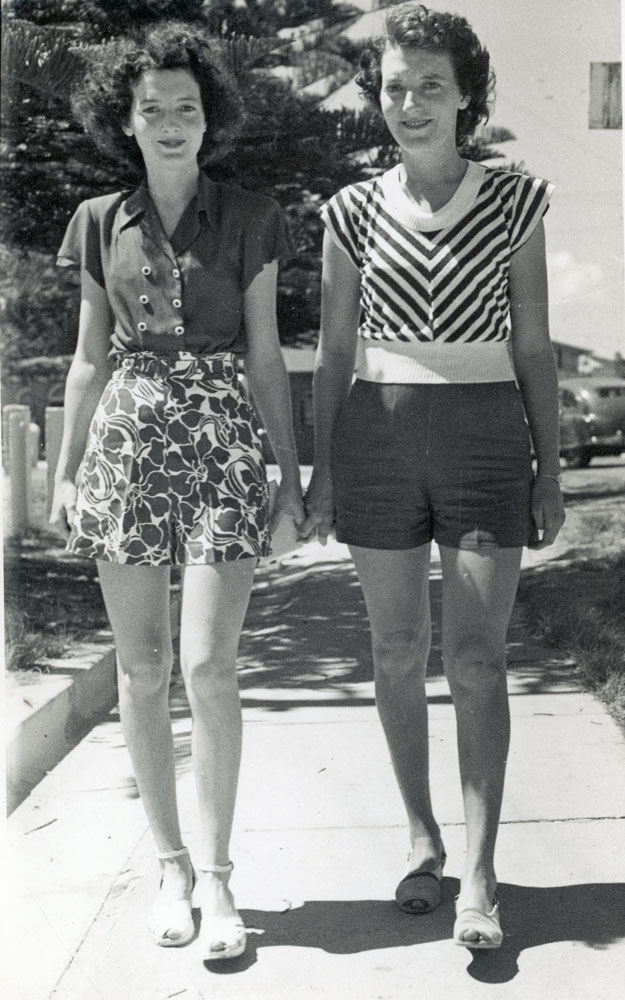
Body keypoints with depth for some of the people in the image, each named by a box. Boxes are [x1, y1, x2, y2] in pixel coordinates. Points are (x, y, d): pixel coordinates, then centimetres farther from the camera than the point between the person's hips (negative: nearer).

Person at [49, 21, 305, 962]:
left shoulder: (249, 217, 4)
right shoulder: (99, 223, 9)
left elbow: (264, 354, 5)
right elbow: (91, 357, 13)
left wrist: (291, 467, 2)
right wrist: (66, 471, 12)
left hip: (222, 442, -2)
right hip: (126, 441, 2)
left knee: (207, 665, -9)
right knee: (142, 669, 5)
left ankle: (215, 874, 5)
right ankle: (170, 864, 19)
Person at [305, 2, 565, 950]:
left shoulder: (515, 200, 4)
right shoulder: (355, 210, 7)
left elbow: (534, 345, 5)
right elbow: (334, 349, 9)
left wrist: (549, 471, 2)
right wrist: (322, 469, 5)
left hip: (485, 435, -1)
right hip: (378, 436, 2)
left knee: (477, 658, -6)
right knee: (398, 651, 7)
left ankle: (480, 873, 0)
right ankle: (423, 836, 22)